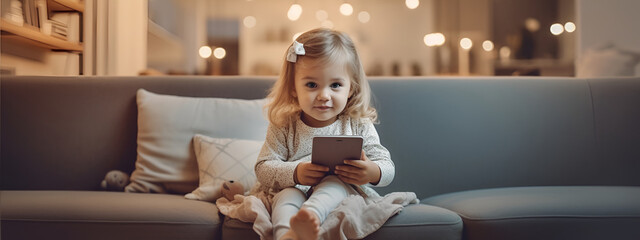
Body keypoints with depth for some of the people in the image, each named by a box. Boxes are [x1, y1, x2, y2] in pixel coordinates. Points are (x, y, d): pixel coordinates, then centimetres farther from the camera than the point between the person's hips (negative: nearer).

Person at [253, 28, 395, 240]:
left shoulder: (359, 126, 0)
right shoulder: (283, 126, 0)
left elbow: (388, 167, -1)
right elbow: (263, 169, -5)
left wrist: (373, 172, -28)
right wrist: (294, 173, -26)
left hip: (341, 191, 0)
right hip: (294, 189, 1)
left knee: (334, 181, -32)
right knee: (287, 194, -32)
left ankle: (310, 214, -61)